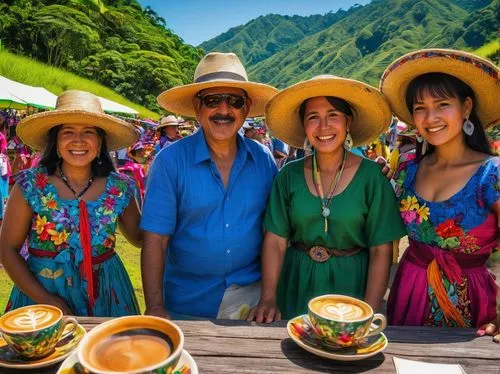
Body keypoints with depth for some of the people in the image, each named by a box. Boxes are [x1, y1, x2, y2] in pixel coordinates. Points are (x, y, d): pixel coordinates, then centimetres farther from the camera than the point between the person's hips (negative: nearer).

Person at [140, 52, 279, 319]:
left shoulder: (263, 160, -4)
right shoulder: (170, 161, -12)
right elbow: (155, 240, -13)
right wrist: (155, 308, -18)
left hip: (251, 297, 2)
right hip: (187, 302, -2)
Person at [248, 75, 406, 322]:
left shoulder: (371, 176, -11)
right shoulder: (289, 175, -4)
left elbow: (381, 251, -9)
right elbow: (275, 240, -4)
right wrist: (268, 297, -14)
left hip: (350, 283, -2)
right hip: (297, 285, 2)